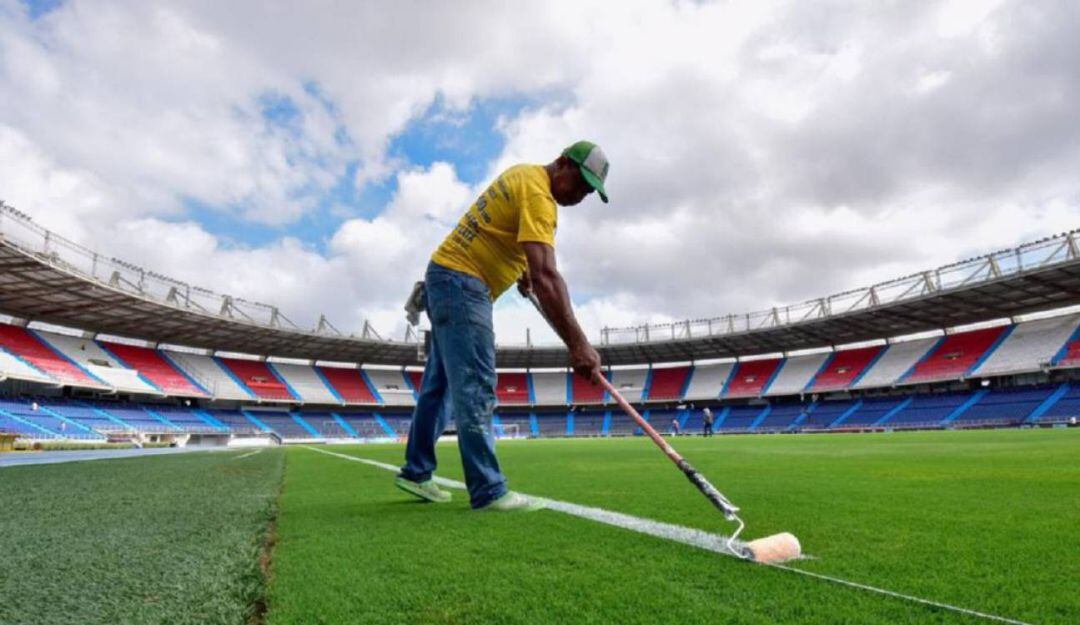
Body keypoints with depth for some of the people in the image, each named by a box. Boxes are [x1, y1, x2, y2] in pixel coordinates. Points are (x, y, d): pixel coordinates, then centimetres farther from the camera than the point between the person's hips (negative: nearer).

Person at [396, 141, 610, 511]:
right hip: (462, 284, -11)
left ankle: (416, 472, 21)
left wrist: (519, 265, 16)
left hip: (446, 274, 11)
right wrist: (577, 344, -35)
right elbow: (546, 277, -30)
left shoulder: (522, 174, 13)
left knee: (440, 382, 12)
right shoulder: (537, 193, -18)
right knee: (475, 387, -13)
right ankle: (489, 492, -11)